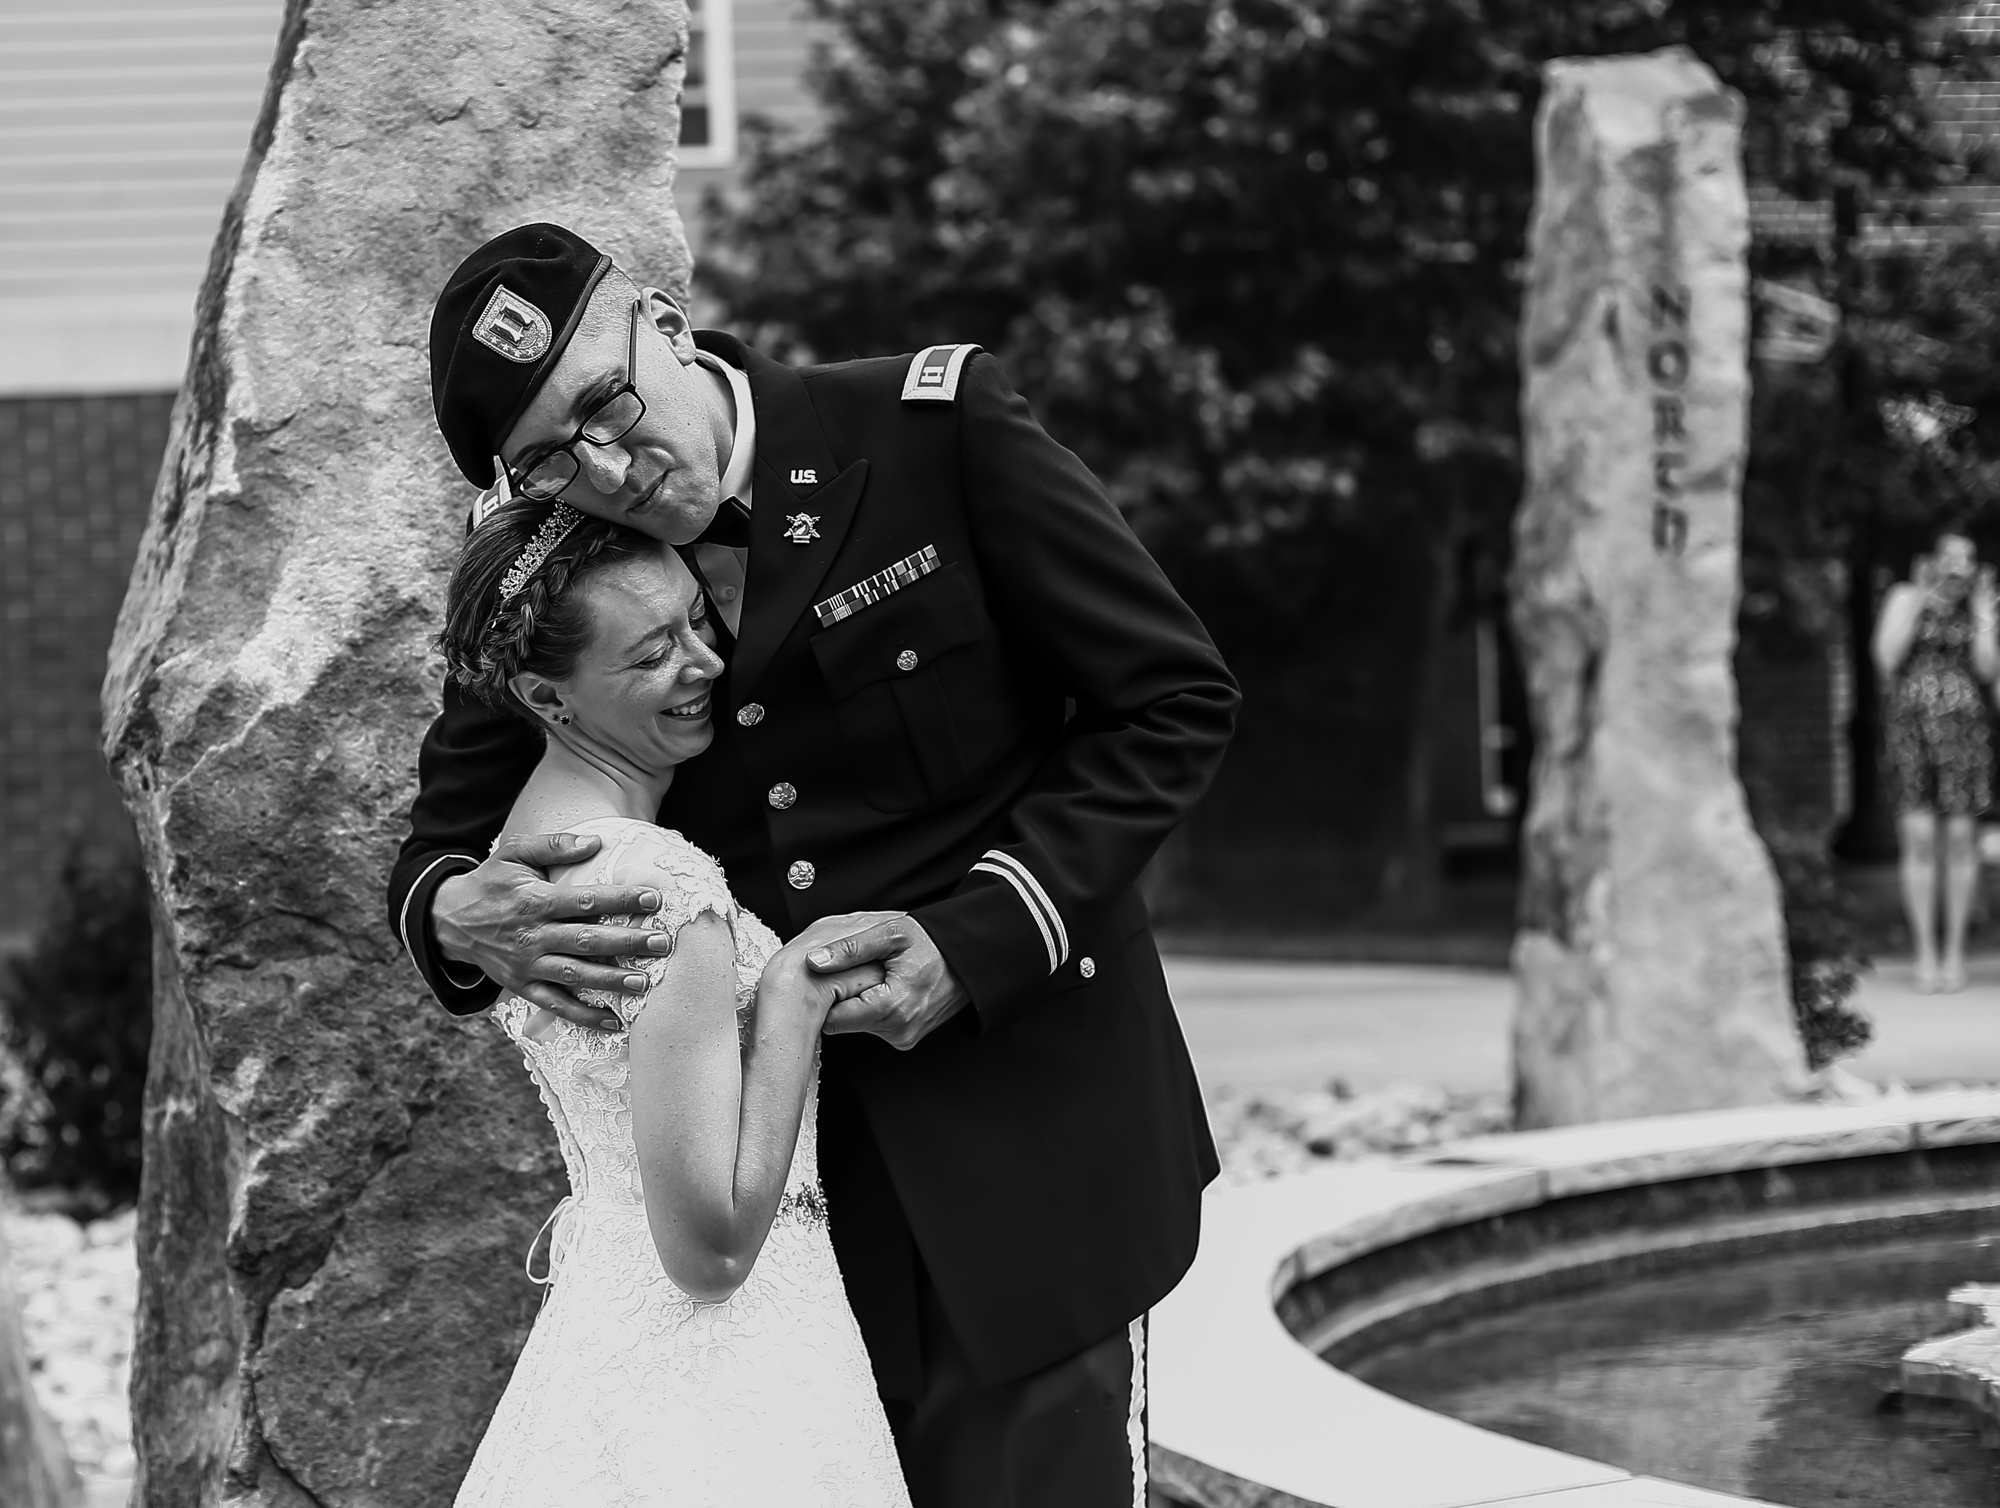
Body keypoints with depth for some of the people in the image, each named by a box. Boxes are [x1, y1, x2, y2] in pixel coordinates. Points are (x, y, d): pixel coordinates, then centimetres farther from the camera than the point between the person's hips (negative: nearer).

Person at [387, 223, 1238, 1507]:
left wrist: (976, 942, -16)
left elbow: (1174, 703, -7)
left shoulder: (939, 428, -11)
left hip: (1015, 1134, -3)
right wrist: (460, 917, -20)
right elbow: (441, 845, 6)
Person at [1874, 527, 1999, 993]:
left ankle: (1955, 951, 9)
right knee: (1918, 838, -7)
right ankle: (1925, 955, -1)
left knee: (1961, 838, -1)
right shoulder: (1904, 596, 1)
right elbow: (1887, 660, -8)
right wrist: (1919, 601, -13)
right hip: (1912, 724, -1)